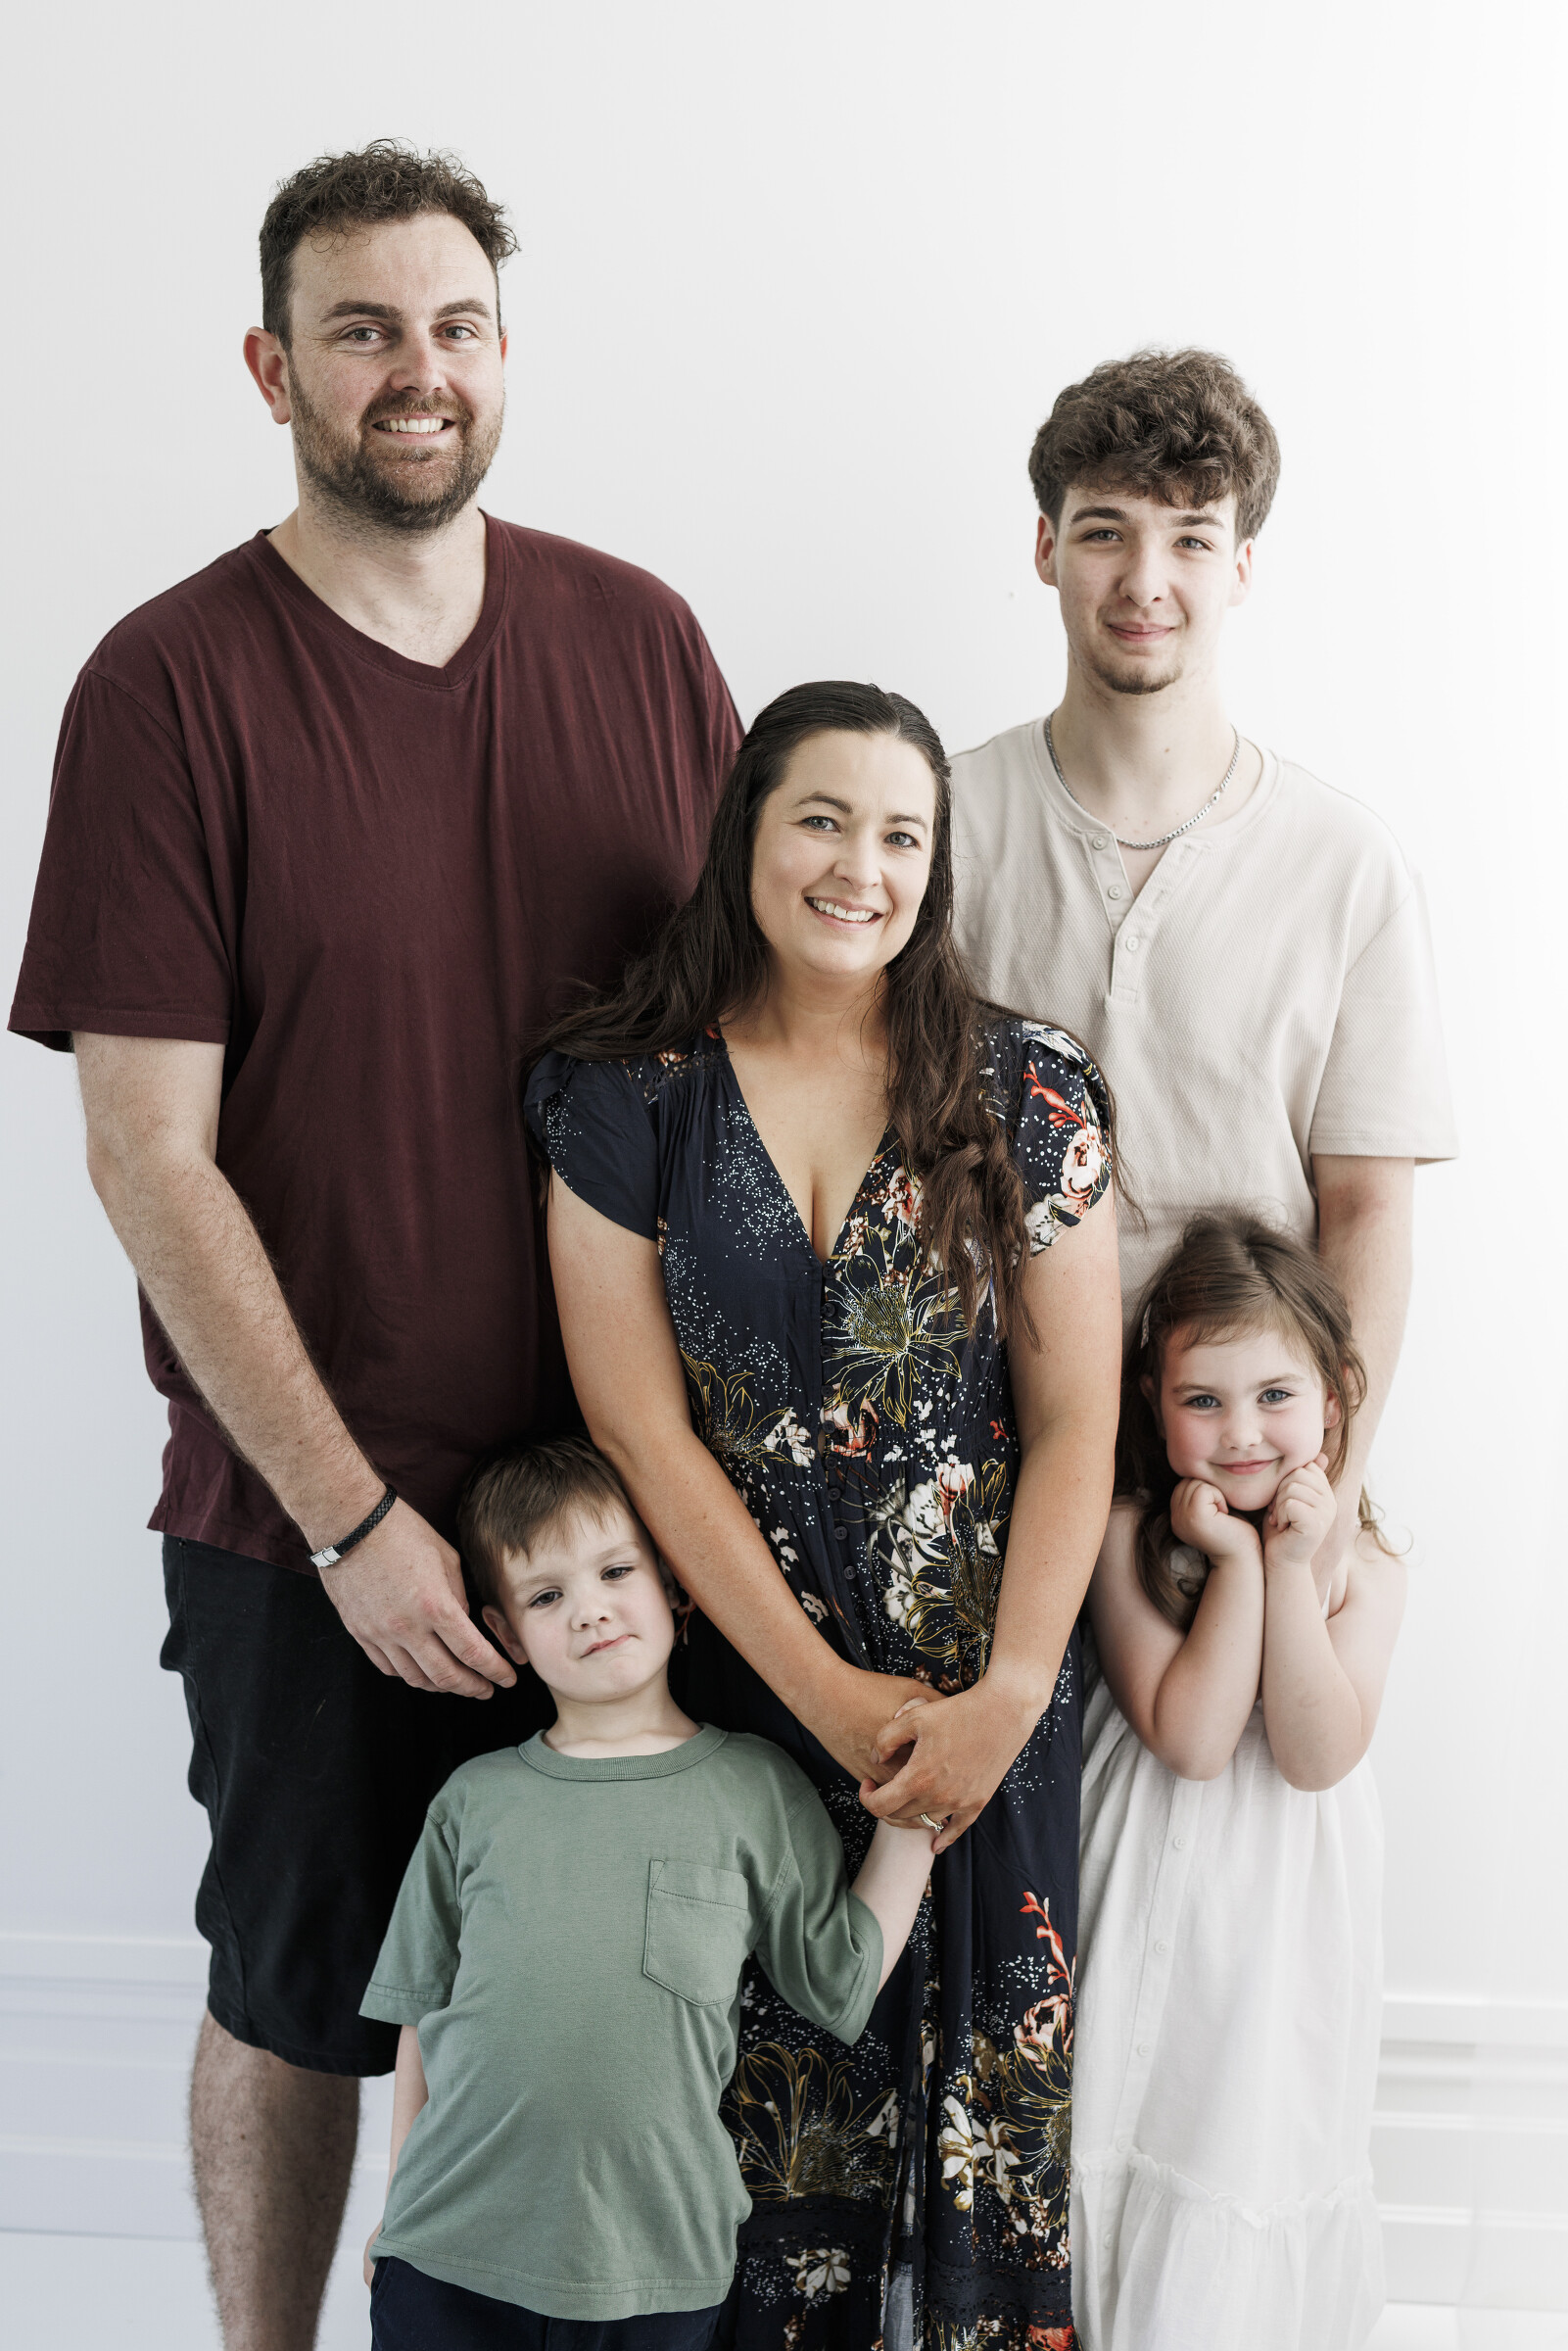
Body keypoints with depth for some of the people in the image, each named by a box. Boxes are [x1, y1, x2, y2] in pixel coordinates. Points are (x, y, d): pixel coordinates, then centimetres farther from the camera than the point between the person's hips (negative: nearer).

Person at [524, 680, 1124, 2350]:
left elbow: (1075, 1425, -2)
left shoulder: (1026, 1097, -2)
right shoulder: (626, 1098, -3)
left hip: (988, 1691, 1)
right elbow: (644, 1433, -5)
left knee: (990, 2072, 8)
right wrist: (829, 1696, -10)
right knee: (767, 2082, 7)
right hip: (741, 1677, 0)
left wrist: (1006, 1695, -12)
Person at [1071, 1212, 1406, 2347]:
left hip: (1289, 1906, 1)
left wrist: (1291, 1567, -22)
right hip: (1162, 1896, -1)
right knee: (1150, 2126, 9)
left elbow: (1316, 1757, -18)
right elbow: (1192, 1740, -21)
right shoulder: (1128, 1537, -13)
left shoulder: (1363, 1562, -7)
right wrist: (1239, 1562, -22)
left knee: (1269, 2124, 10)